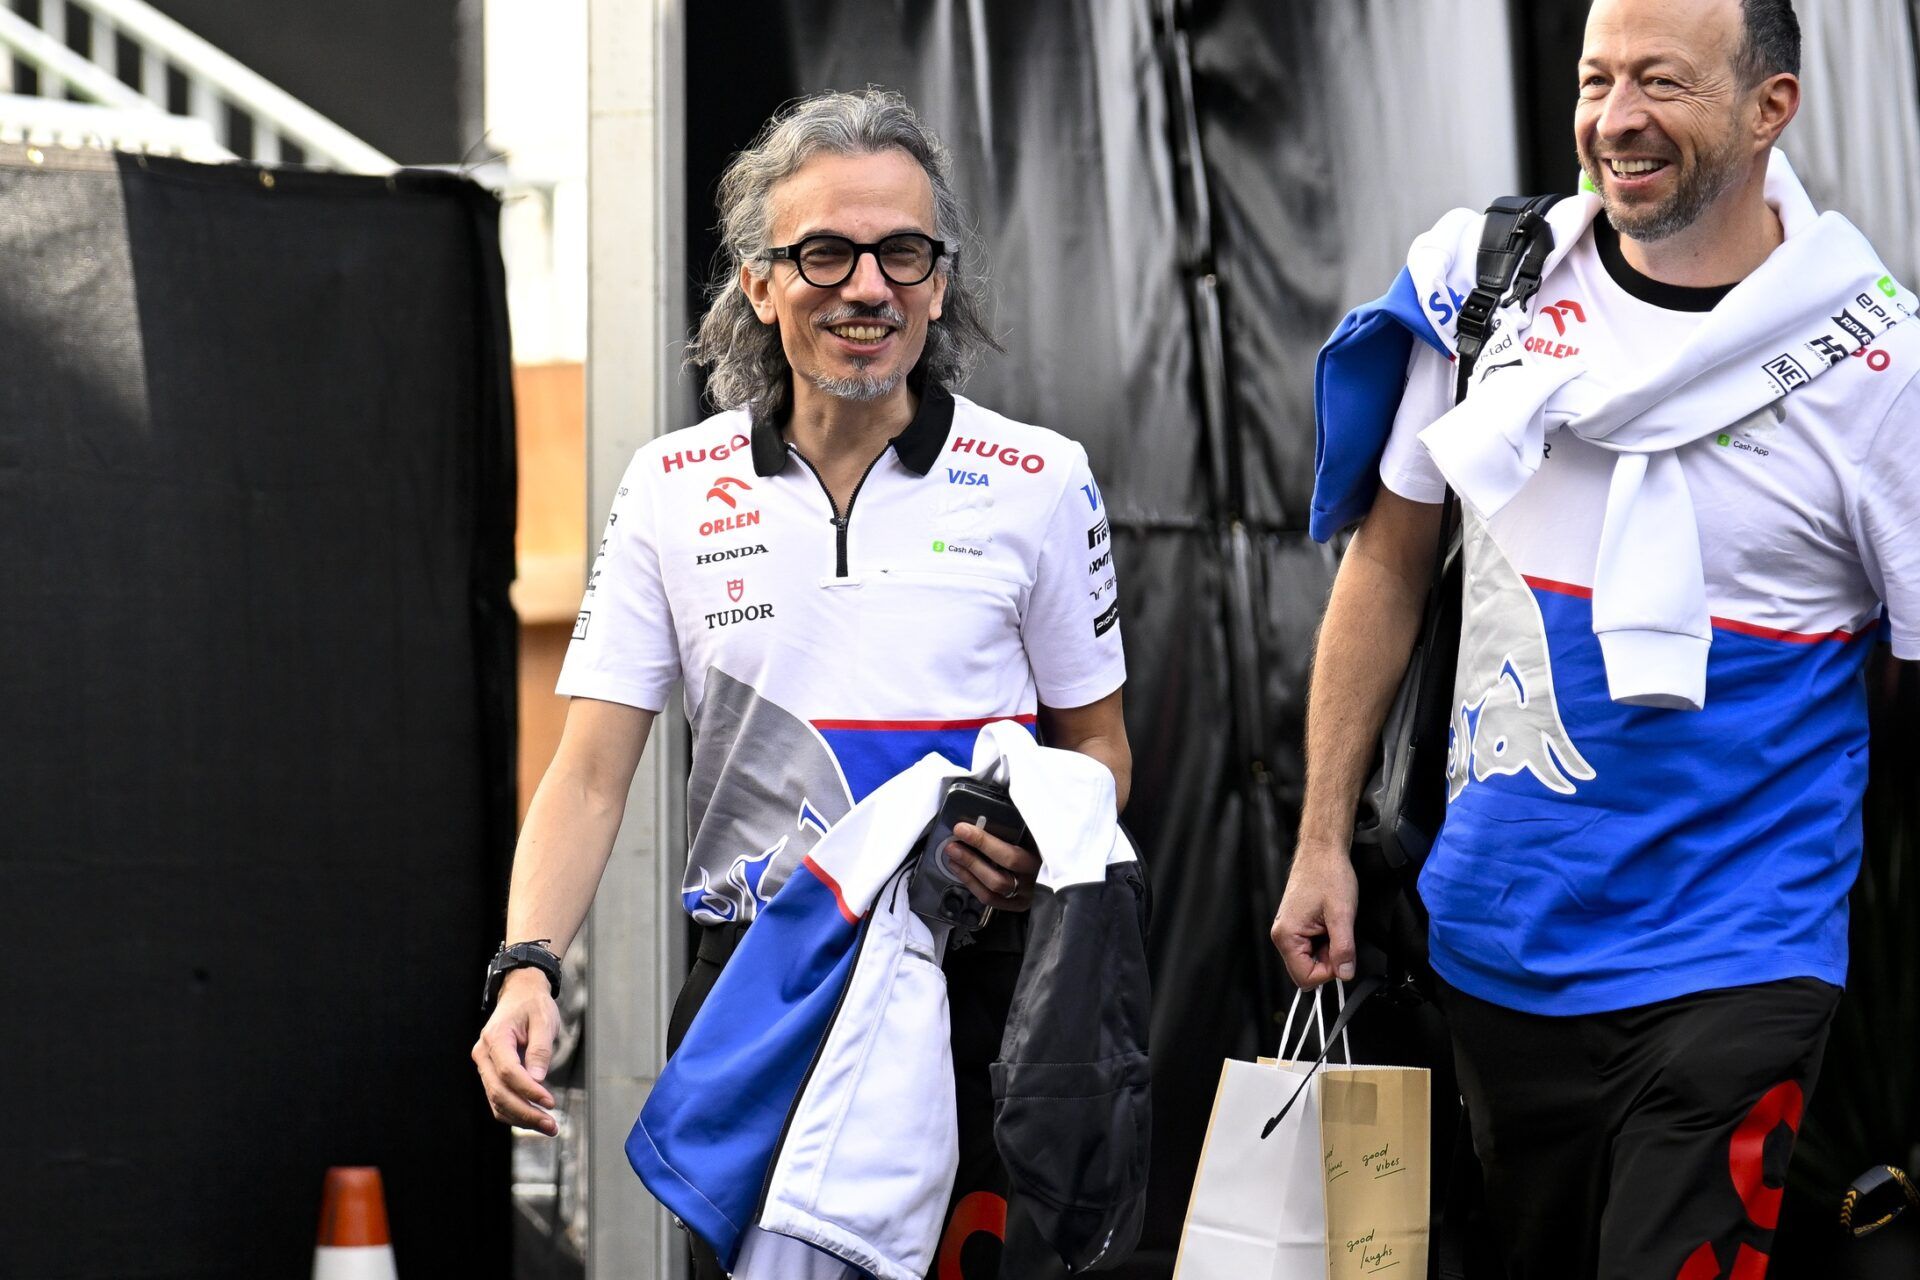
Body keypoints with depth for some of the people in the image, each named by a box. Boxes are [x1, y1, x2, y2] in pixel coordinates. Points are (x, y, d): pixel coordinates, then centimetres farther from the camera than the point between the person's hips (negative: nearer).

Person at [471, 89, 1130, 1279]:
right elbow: (590, 776, 3)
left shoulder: (1040, 482, 3)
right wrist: (527, 970, -14)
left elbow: (1099, 746, 11)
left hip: (966, 977, -1)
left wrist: (1041, 848, -12)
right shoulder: (673, 488, 5)